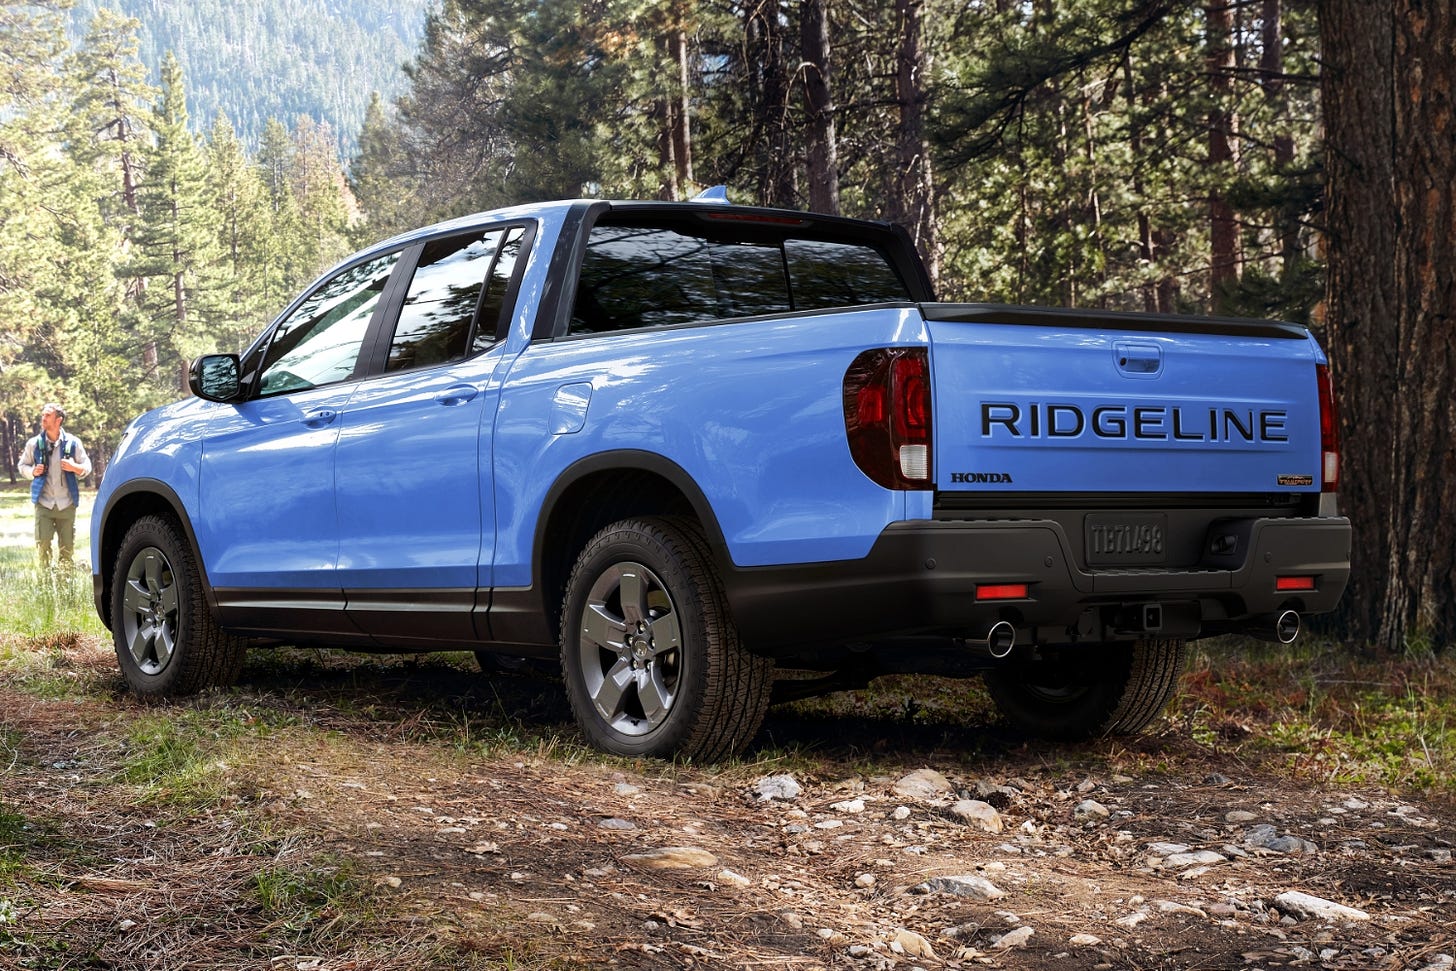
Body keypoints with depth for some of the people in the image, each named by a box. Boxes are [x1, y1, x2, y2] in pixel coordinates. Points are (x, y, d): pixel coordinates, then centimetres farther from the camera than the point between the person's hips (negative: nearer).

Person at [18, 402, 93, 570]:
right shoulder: (34, 443, 4)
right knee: (43, 544, -12)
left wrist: (74, 467, -13)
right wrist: (33, 471, -6)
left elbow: (87, 467, 9)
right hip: (44, 504, 0)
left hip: (67, 504, 0)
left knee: (67, 547, 1)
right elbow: (23, 465, 16)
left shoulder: (72, 442, 3)